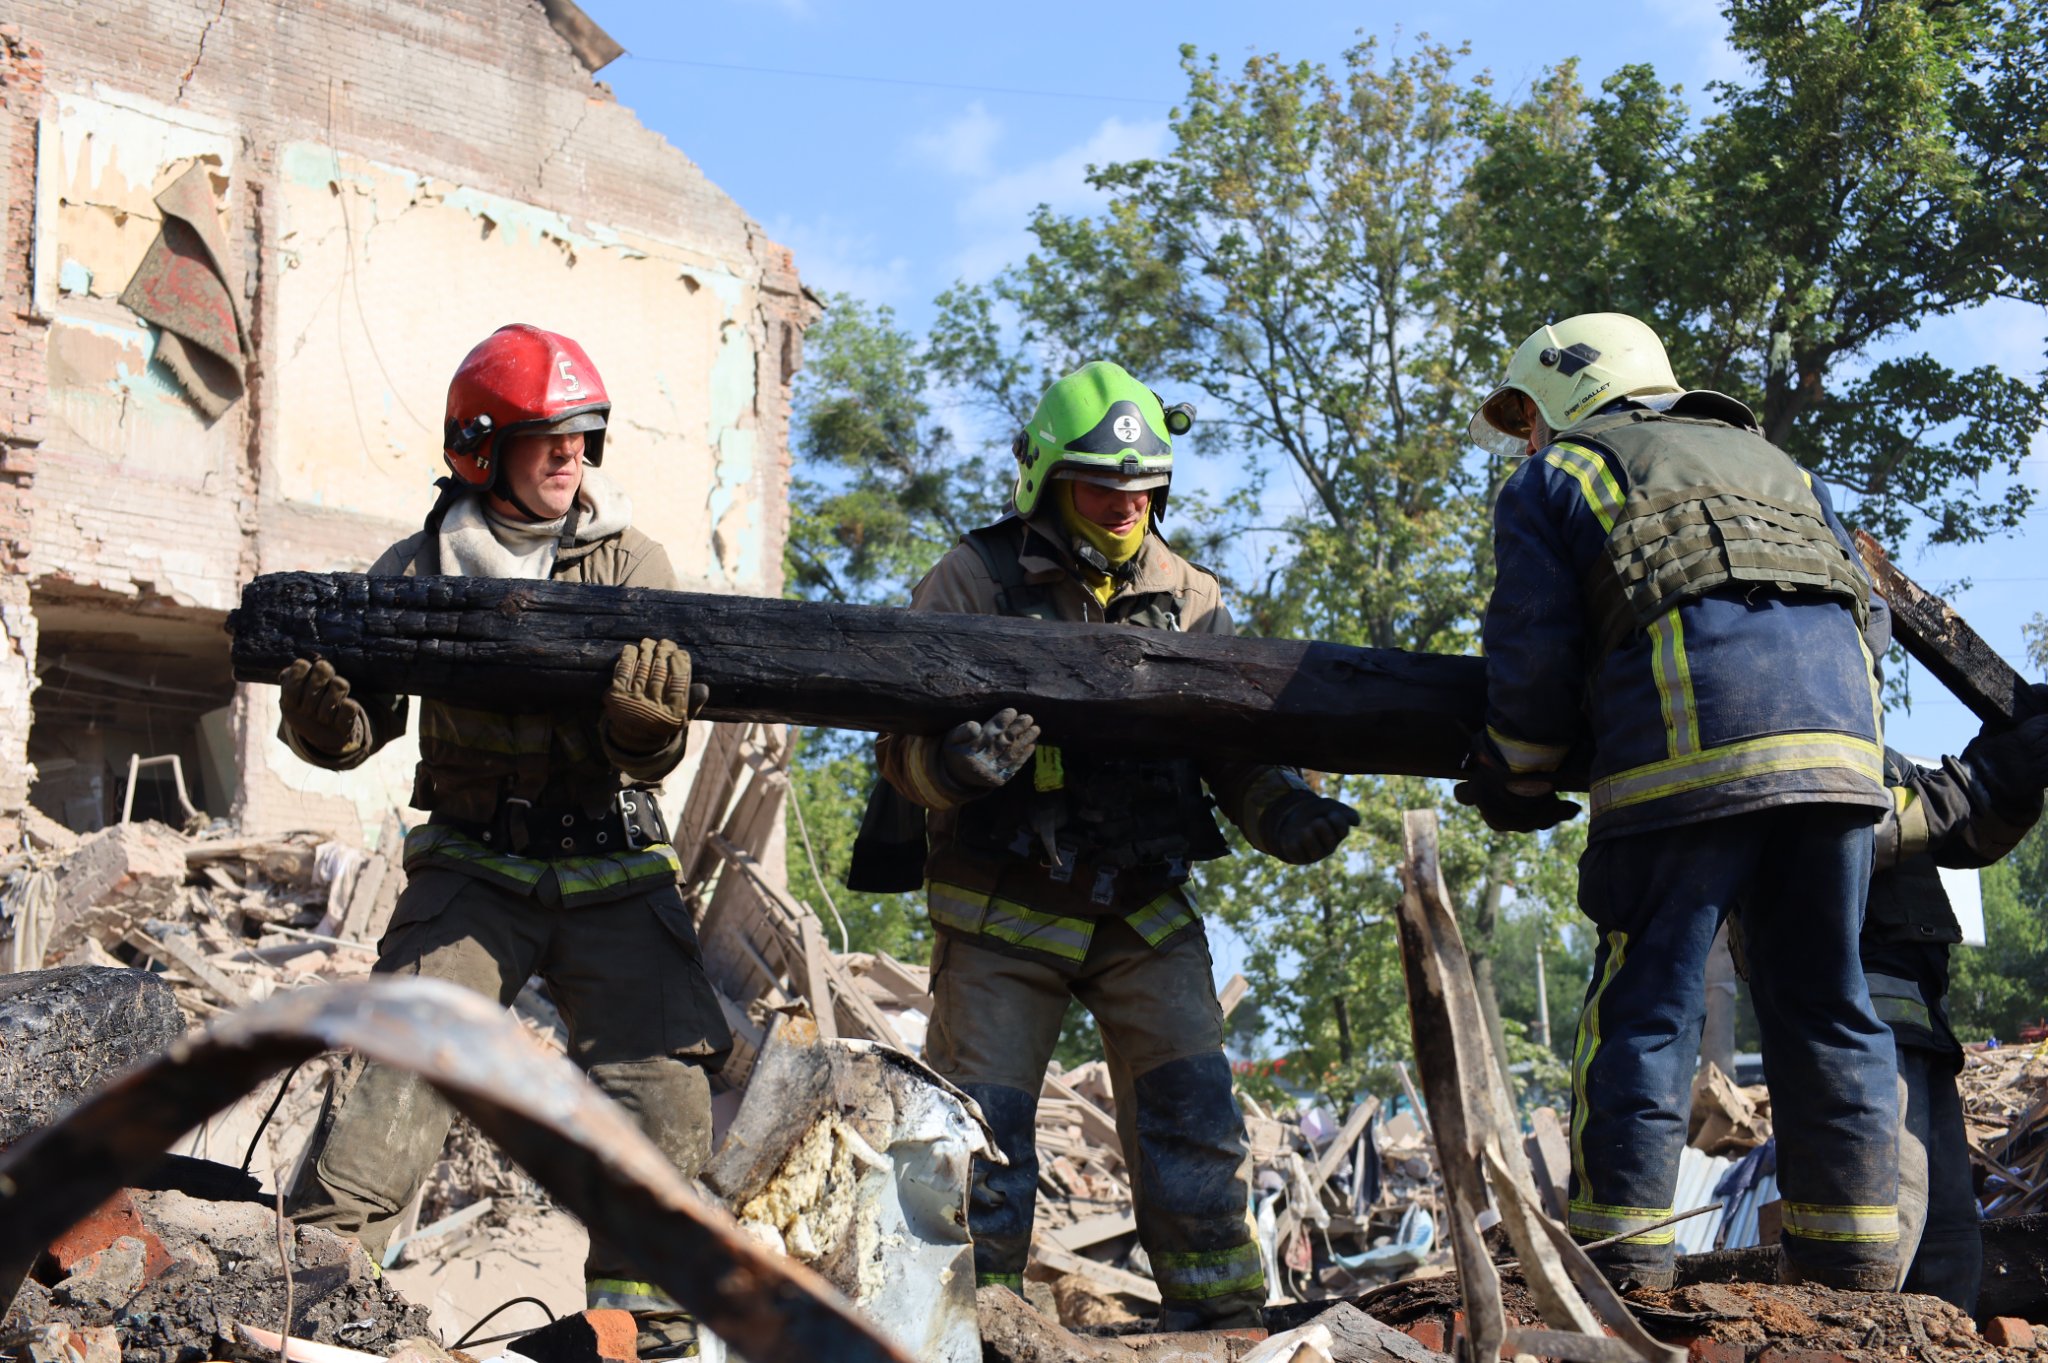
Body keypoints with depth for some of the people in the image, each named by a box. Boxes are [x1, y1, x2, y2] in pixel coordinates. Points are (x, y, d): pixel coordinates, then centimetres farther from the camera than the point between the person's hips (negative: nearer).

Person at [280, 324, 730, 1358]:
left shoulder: (630, 565, 1)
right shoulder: (420, 569, 1)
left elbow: (652, 759, -4)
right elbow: (354, 738, 2)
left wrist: (650, 714, -28)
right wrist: (319, 706, -22)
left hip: (613, 873, 1)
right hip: (473, 869, -1)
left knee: (663, 1090, -7)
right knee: (404, 1054, -18)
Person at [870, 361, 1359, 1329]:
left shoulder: (1187, 597, 9)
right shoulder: (974, 581, -2)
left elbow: (1233, 743, 7)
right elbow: (901, 747, -7)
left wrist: (1280, 813, -14)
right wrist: (953, 760, -30)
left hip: (1146, 912, 3)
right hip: (1006, 913, -2)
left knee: (1193, 1105, -4)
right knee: (984, 1131, -1)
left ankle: (1219, 1315, 6)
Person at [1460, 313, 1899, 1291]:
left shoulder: (1554, 478, 18)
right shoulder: (1771, 463, 34)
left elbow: (1534, 652, 8)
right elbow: (1870, 616, 27)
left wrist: (1515, 784, 20)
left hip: (1687, 738, -5)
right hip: (1840, 733, 5)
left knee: (1645, 998, -3)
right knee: (1823, 1000, 8)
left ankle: (1624, 1255, -6)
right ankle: (1851, 1255, 7)